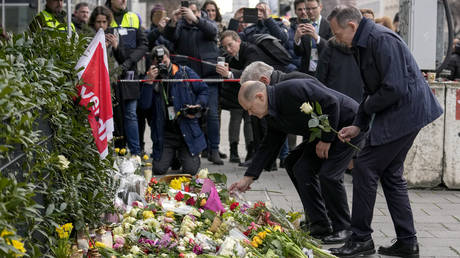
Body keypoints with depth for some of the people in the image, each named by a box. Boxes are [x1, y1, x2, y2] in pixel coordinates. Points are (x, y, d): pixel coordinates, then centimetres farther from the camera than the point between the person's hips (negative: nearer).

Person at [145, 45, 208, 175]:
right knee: (159, 169, -7)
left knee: (190, 170, -10)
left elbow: (203, 90, 10)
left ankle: (188, 154, 27)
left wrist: (198, 106, -8)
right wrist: (149, 82, -17)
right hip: (165, 134, 1)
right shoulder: (152, 78, 3)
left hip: (187, 130, -1)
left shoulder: (186, 73, 2)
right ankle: (172, 154, 27)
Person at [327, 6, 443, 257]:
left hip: (405, 111, -11)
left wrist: (368, 106, -9)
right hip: (405, 113, 11)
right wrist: (359, 125, 12)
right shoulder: (363, 44, 13)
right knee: (391, 174, 13)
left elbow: (395, 88, -25)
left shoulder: (382, 40, -20)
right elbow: (371, 90, 21)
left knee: (365, 167, -7)